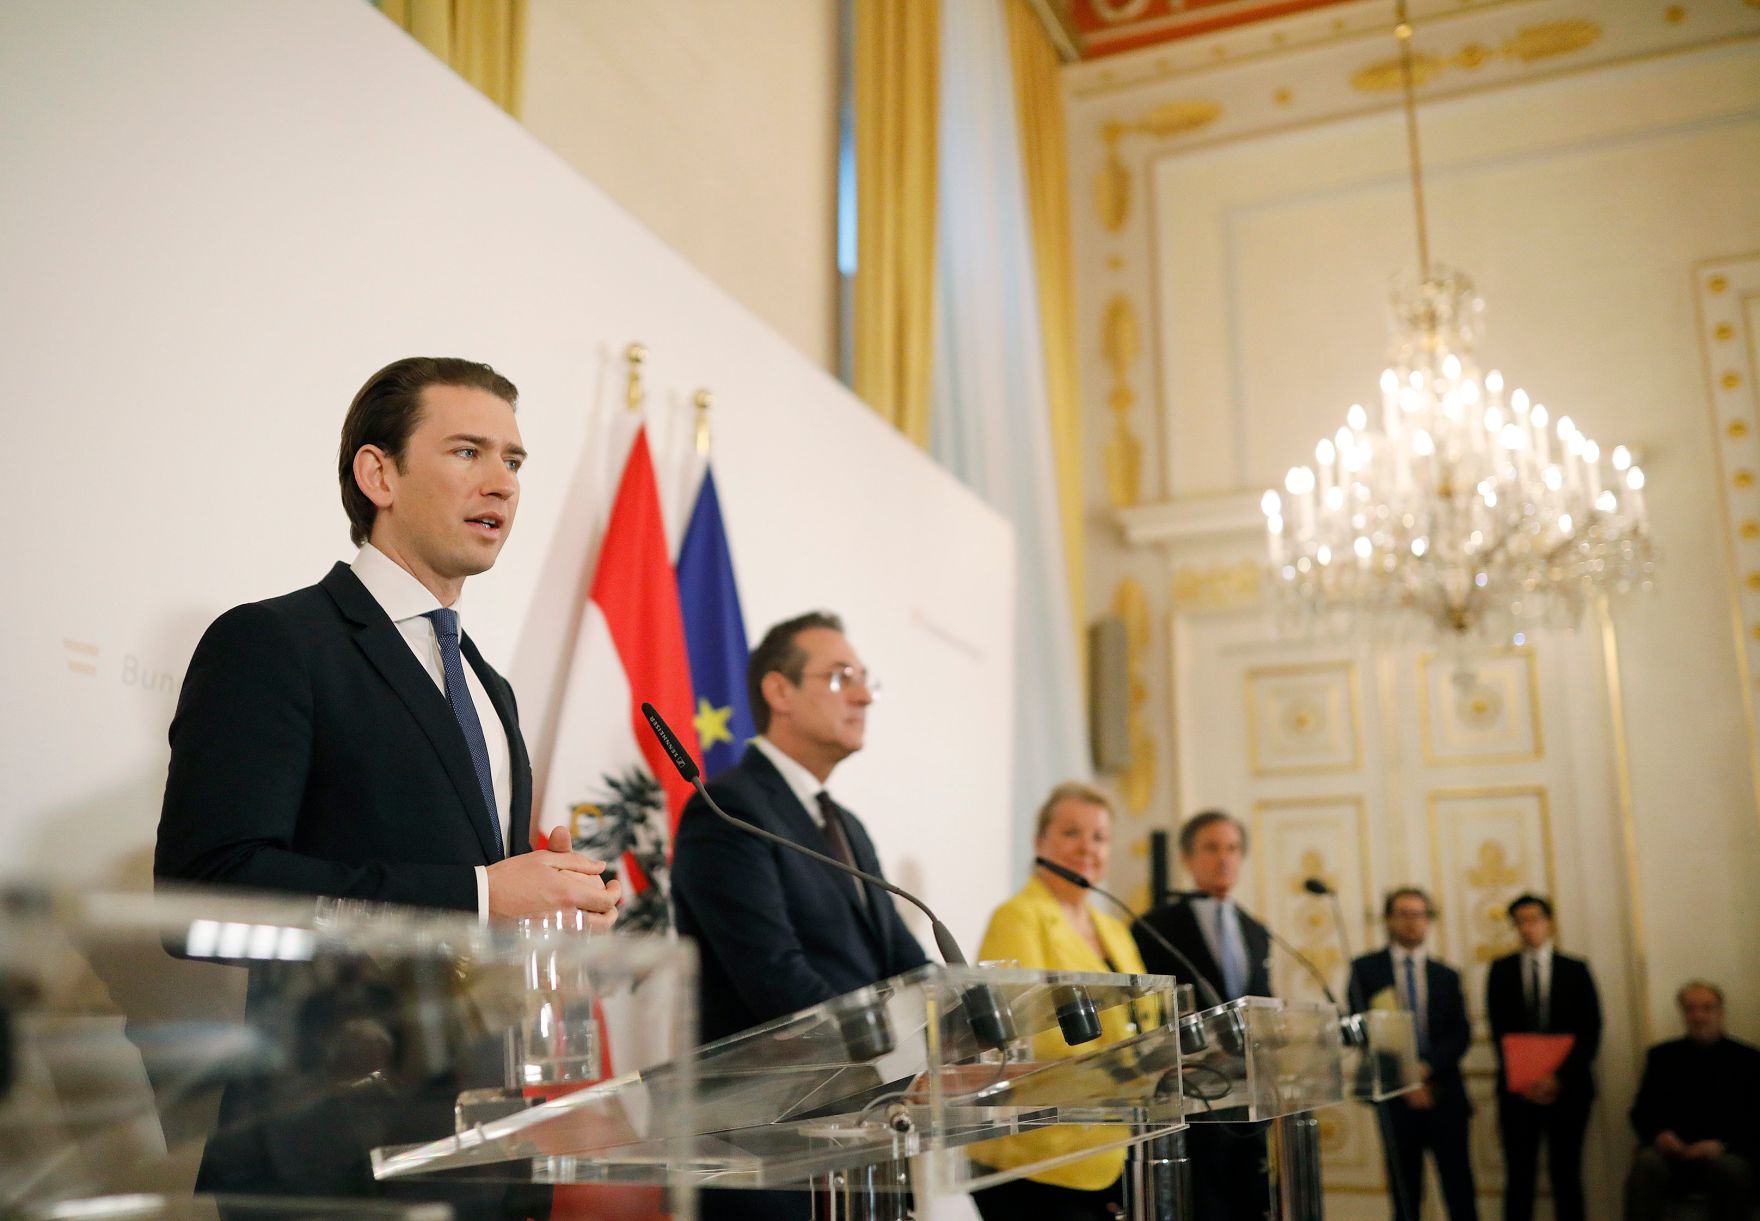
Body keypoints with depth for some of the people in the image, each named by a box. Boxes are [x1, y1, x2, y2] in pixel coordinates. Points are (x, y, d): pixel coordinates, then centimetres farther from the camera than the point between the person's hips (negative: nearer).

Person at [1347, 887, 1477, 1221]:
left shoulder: (1447, 976, 13)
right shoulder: (1365, 969, 4)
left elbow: (1461, 1034, 4)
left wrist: (1427, 1067, -13)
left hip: (1445, 1095, 2)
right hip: (1396, 1099, -2)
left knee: (1461, 1194, -1)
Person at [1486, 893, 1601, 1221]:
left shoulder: (1576, 970, 6)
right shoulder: (1501, 970, 7)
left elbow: (1590, 1033, 0)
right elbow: (1499, 1032, 3)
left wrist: (1559, 1078, -11)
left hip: (1567, 1086, 0)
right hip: (1519, 1088, 0)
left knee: (1566, 1174, 3)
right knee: (1519, 1175, -1)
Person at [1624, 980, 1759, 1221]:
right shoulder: (1662, 1056, 17)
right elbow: (1641, 1111, 14)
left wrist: (1722, 1145, -14)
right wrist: (1658, 1134, -9)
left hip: (1724, 1154, -1)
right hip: (1672, 1150, 1)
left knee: (1731, 1168, -35)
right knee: (1647, 1164, -32)